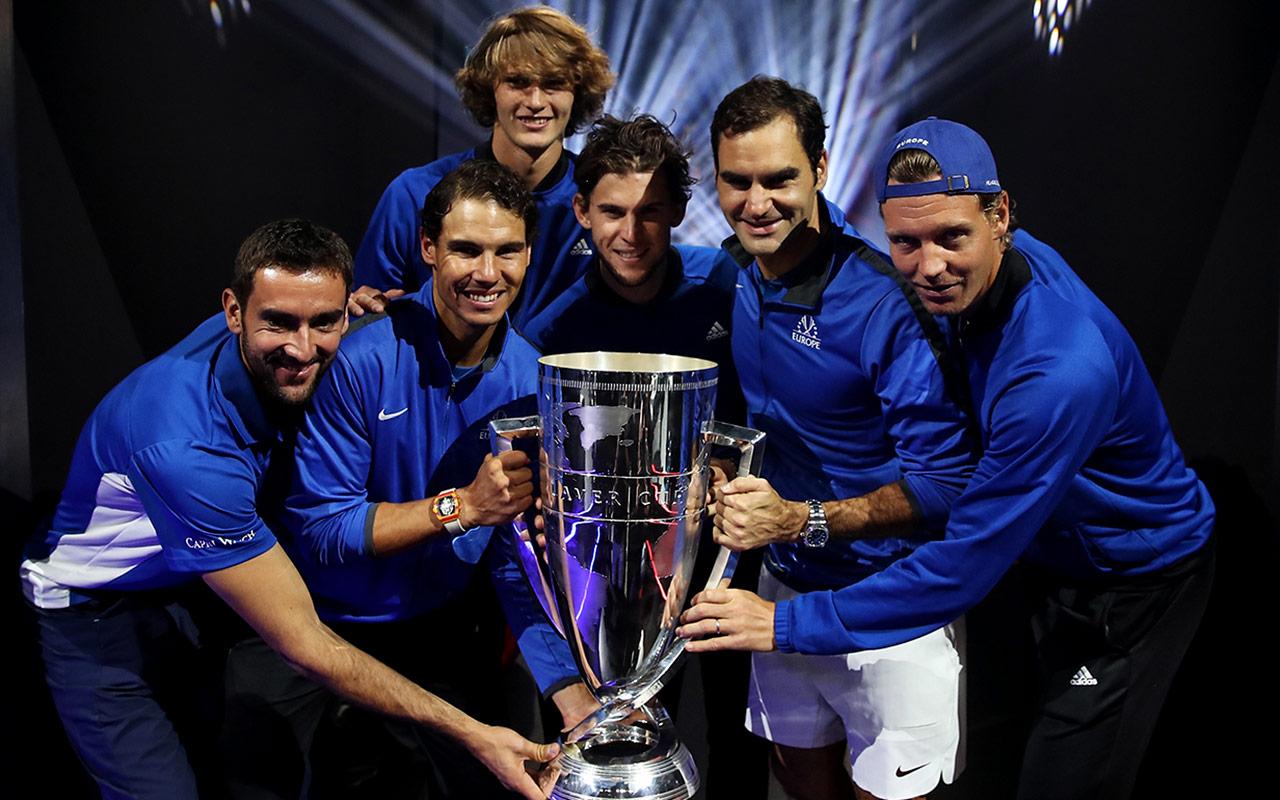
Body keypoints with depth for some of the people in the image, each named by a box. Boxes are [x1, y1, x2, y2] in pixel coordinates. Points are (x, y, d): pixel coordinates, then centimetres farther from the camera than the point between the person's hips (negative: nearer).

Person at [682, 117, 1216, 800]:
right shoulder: (974, 277, -12)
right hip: (1049, 555, 8)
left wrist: (788, 623, -30)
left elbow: (967, 564, -34)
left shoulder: (1061, 373, -38)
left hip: (1135, 584, -8)